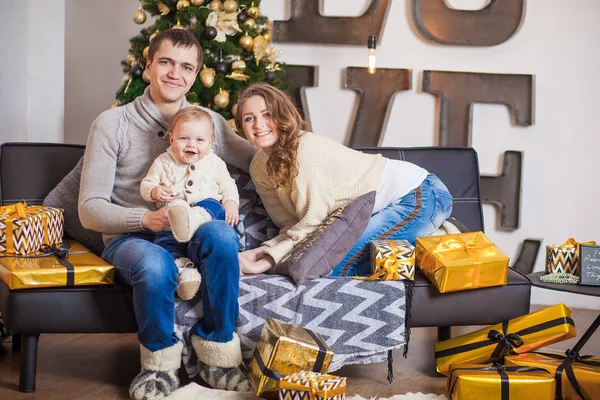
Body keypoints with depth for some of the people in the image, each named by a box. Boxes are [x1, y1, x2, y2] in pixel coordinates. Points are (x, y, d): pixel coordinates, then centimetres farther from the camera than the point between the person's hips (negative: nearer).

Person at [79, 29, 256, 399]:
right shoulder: (113, 124, 0)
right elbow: (90, 209, -4)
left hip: (190, 238, 3)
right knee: (156, 264, -39)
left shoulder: (209, 122, 11)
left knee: (221, 234, -34)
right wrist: (146, 219, -23)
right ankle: (160, 363, -12)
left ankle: (218, 355, -19)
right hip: (130, 238, -2)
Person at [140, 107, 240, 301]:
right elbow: (145, 185, 13)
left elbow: (228, 186, 16)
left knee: (213, 205, -36)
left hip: (208, 207, -1)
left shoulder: (215, 163, 12)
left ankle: (194, 220, -65)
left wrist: (231, 202, -5)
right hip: (169, 216, 1)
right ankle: (184, 267, -38)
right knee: (164, 240, -27)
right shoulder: (163, 162, 11)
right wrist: (155, 191, -11)